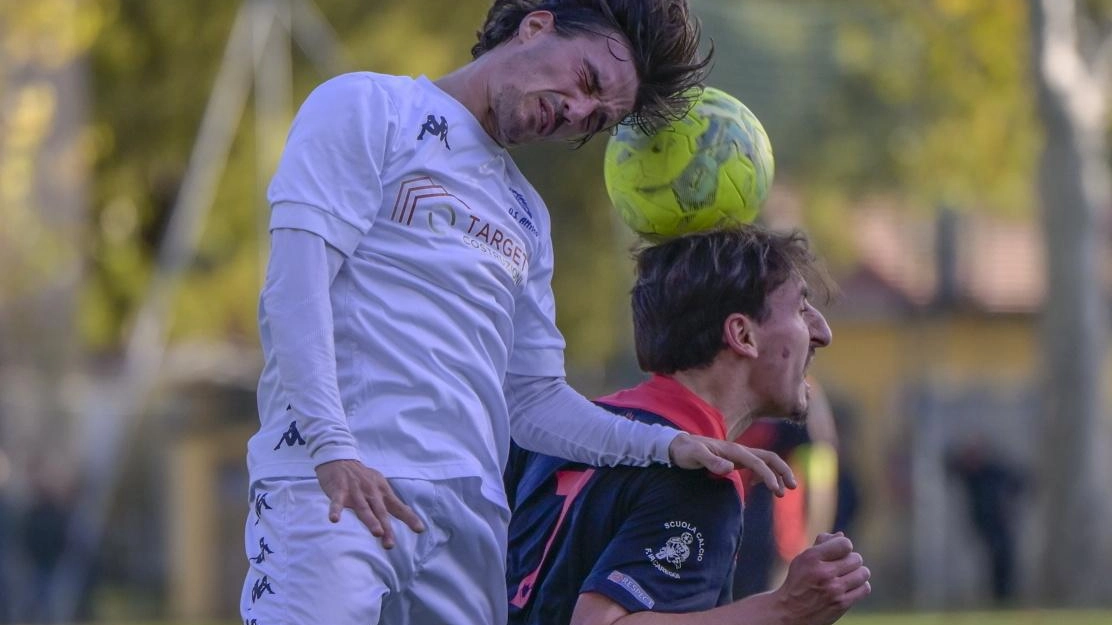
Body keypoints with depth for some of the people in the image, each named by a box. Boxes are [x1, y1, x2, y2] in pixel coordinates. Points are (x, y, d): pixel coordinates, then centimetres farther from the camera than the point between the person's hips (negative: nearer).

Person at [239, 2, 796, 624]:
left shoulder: (526, 217, 26)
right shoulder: (367, 108, 6)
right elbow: (295, 280, -7)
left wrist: (665, 445, 7)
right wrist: (333, 448, -19)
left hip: (471, 507, 7)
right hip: (333, 485, -7)